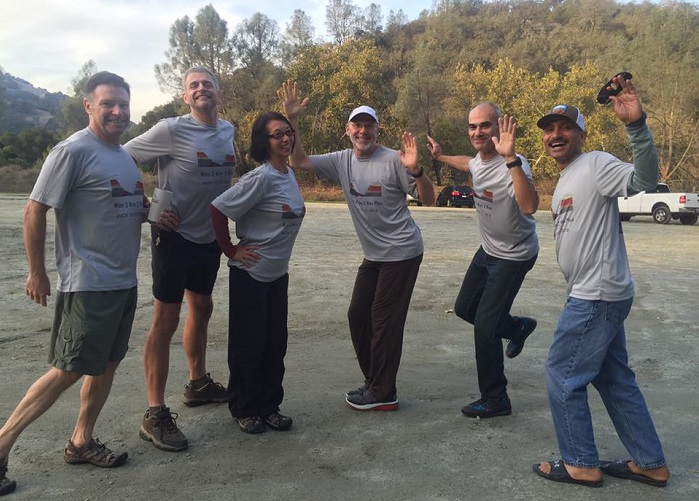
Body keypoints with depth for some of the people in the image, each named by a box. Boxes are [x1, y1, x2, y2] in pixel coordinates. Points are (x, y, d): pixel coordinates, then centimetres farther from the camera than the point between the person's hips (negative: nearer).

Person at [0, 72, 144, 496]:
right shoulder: (73, 151, -13)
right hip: (87, 285, -8)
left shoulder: (126, 155, 12)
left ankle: (82, 442, 28)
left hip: (125, 282, 8)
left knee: (107, 365, 13)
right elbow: (35, 211, -12)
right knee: (68, 371, -3)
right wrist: (37, 273, -10)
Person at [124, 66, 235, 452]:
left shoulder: (229, 130, 6)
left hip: (210, 239, 7)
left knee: (202, 309, 19)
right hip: (175, 237, -7)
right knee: (166, 319, -4)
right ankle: (155, 415, 3)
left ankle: (198, 384, 39)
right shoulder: (171, 130, -14)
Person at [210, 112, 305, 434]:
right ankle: (244, 409, 23)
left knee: (276, 343, 13)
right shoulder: (260, 178, -18)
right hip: (250, 274, -7)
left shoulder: (290, 175, 6)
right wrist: (231, 251, -14)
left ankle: (269, 407, 27)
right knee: (249, 345, 6)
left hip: (278, 273, 7)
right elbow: (217, 208, -20)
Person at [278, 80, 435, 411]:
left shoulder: (393, 161, -13)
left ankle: (383, 394, 9)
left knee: (385, 319, -4)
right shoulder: (342, 161, 4)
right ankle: (374, 382, 26)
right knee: (358, 316, 10)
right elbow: (299, 161, 2)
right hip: (373, 254, 7)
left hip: (402, 252, -7)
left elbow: (428, 200, -11)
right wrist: (291, 120, -6)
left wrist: (415, 170, -30)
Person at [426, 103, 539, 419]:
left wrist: (511, 158, -53)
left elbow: (529, 206, -49)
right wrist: (440, 157, 34)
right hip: (488, 250, 9)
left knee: (484, 326, -8)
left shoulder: (511, 166, -29)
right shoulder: (479, 159, -3)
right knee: (464, 309, 20)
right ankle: (518, 327, 43)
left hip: (514, 256, -8)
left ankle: (495, 401, 9)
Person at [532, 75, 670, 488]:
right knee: (614, 378, 17)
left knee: (563, 376, 0)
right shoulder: (566, 179, 17)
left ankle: (581, 465, 14)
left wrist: (636, 124, -42)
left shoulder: (595, 164, -12)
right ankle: (650, 464, 28)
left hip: (597, 296, -10)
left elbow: (644, 180, -31)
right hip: (598, 295, 10)